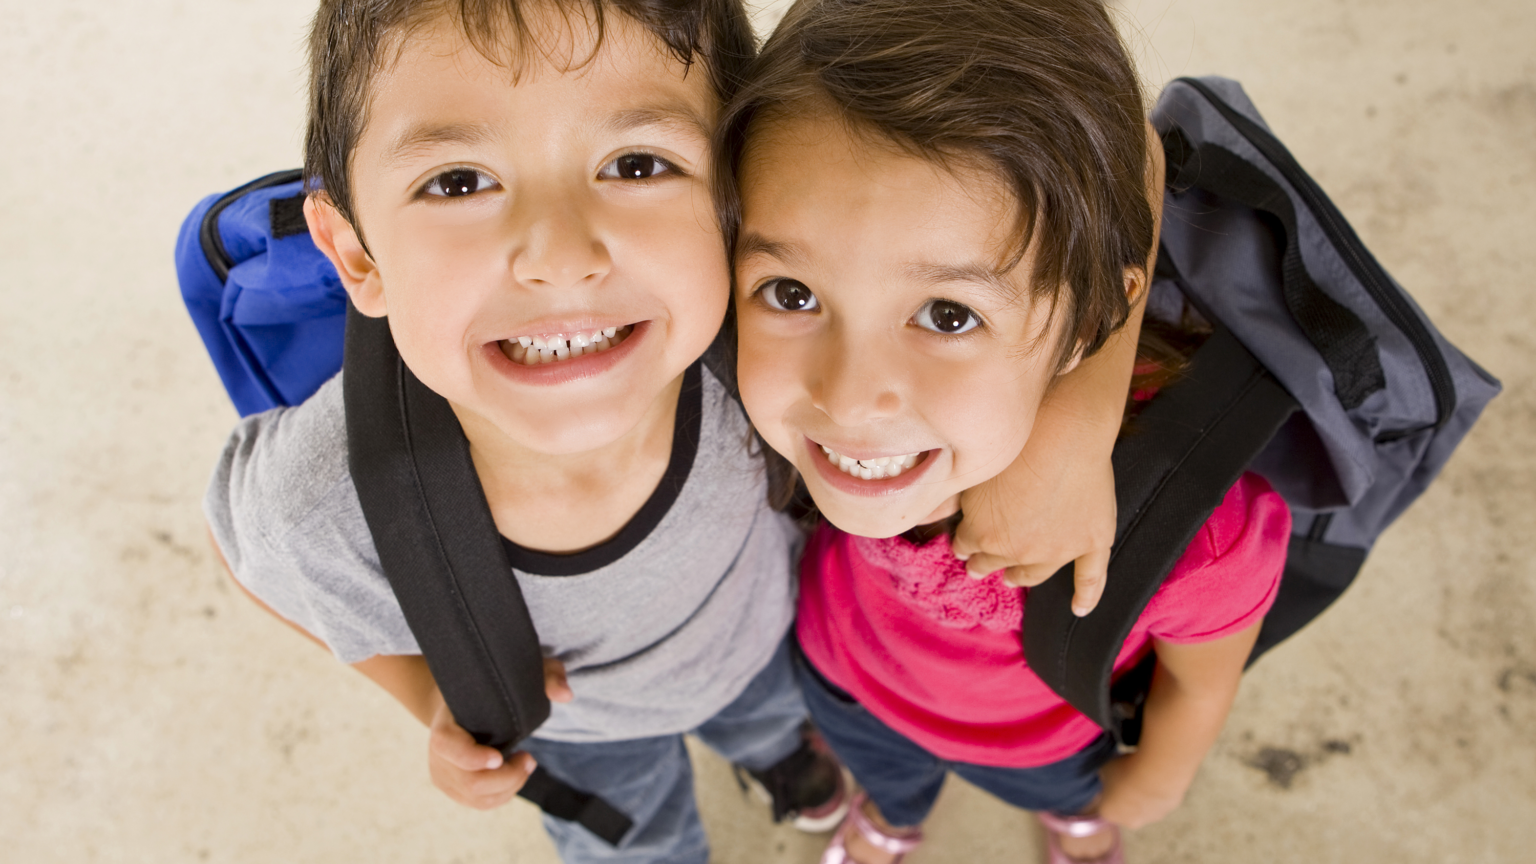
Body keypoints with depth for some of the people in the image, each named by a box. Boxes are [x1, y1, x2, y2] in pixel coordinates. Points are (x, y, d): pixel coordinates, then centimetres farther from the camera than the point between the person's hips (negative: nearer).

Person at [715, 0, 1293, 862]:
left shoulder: (1201, 527, -45)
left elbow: (1200, 683, -21)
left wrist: (1153, 782, -1)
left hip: (1044, 726, 0)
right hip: (847, 671, 1)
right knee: (886, 770, 38)